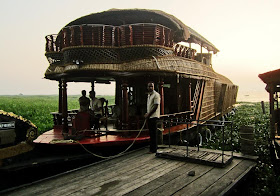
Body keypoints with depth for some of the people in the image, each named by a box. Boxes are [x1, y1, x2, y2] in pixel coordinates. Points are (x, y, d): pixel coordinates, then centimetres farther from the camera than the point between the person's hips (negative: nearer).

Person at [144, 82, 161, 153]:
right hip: (149, 117, 9)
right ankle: (152, 148, 21)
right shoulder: (149, 95, 18)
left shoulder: (156, 95, -10)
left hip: (153, 116, -9)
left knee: (153, 133, -5)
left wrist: (148, 114, -15)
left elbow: (155, 106, -16)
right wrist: (147, 114, 10)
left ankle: (153, 149, 2)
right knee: (151, 133, 13)